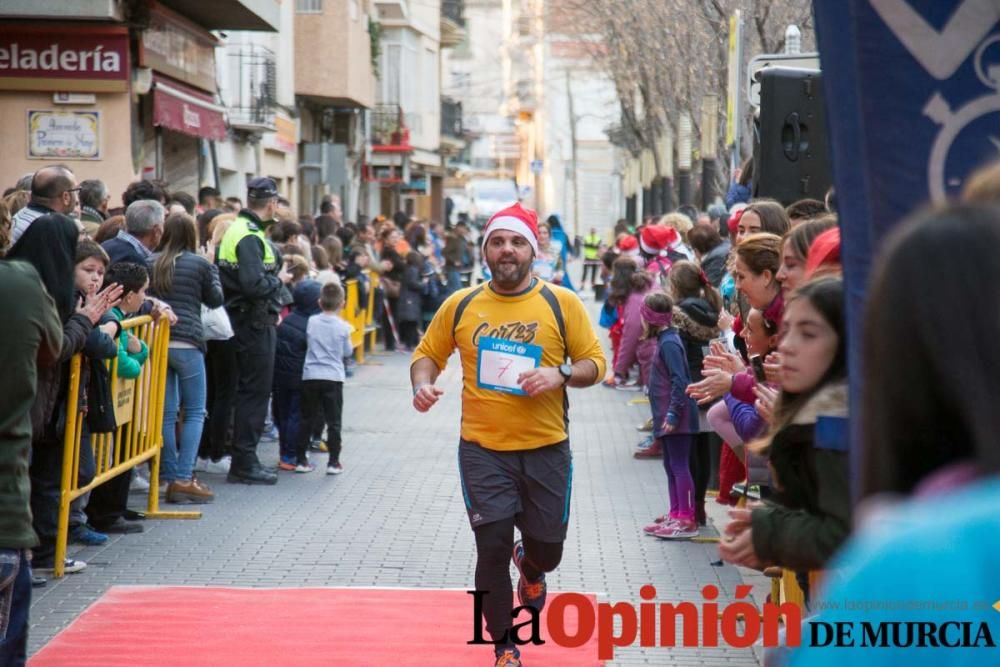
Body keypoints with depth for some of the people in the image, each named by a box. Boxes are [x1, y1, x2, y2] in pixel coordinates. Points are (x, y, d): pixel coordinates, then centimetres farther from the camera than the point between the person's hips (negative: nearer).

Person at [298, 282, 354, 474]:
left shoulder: (311, 322, 0)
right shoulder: (343, 327, -5)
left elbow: (307, 342, 11)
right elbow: (348, 352, 5)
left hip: (310, 376, 2)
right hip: (333, 377, -2)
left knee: (307, 420, 11)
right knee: (334, 421, 4)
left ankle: (301, 460, 12)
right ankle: (334, 462, 3)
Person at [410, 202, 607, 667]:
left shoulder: (562, 303, -3)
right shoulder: (460, 305, 1)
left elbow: (595, 363, 1)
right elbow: (428, 353, 13)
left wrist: (560, 374, -19)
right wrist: (423, 383, -9)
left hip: (545, 449, 0)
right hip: (482, 450, 0)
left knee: (547, 549, 10)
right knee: (492, 548, -4)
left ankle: (530, 569, 50)